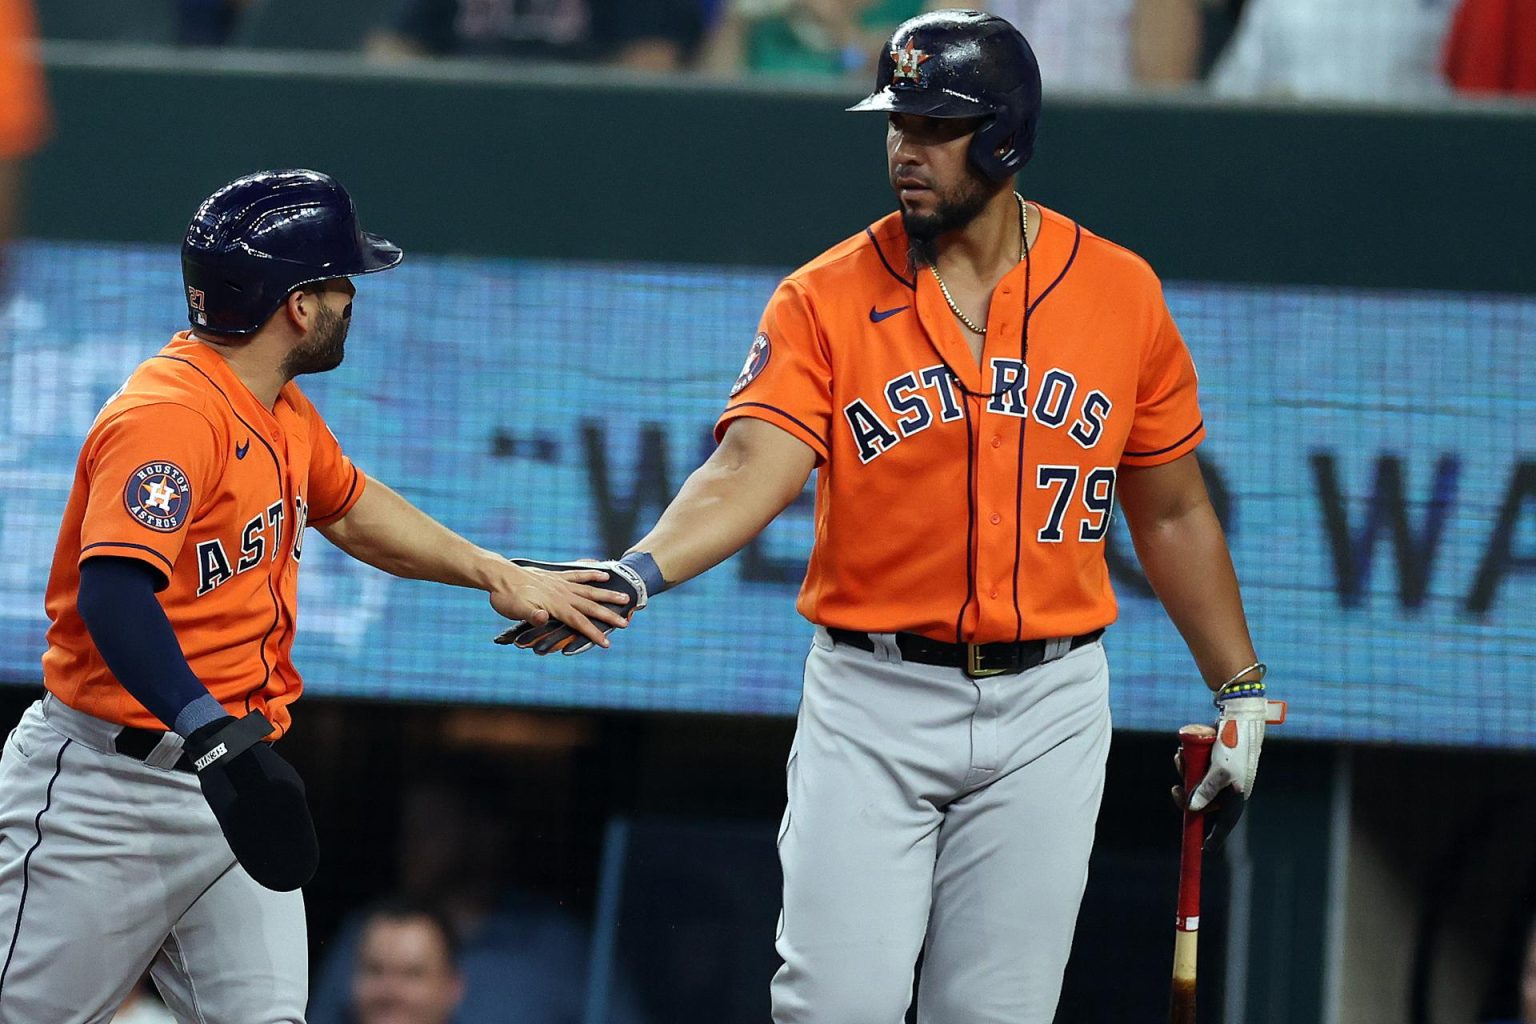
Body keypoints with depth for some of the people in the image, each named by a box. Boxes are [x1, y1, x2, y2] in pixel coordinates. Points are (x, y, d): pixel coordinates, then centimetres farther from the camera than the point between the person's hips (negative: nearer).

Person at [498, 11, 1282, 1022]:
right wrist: (641, 571, -36)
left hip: (1046, 708, 1)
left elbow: (1172, 511, 11)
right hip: (871, 707, -1)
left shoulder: (1122, 293, 2)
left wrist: (1241, 690, 11)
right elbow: (752, 470, -17)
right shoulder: (827, 299, -3)